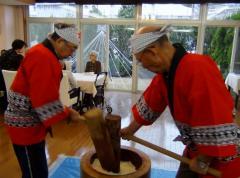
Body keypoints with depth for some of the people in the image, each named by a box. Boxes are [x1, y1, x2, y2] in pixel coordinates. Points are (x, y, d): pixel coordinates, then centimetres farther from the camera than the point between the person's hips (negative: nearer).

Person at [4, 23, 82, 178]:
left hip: (31, 124, 10)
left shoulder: (44, 54, 11)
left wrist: (65, 110, 6)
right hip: (26, 126, -10)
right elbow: (45, 100, -26)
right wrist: (67, 114, -14)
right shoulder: (42, 57, -23)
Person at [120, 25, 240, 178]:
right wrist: (130, 130, 18)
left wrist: (203, 161, -17)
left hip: (220, 157, -7)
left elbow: (217, 127, -30)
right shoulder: (165, 72, -4)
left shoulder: (199, 69, -32)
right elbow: (148, 105, 9)